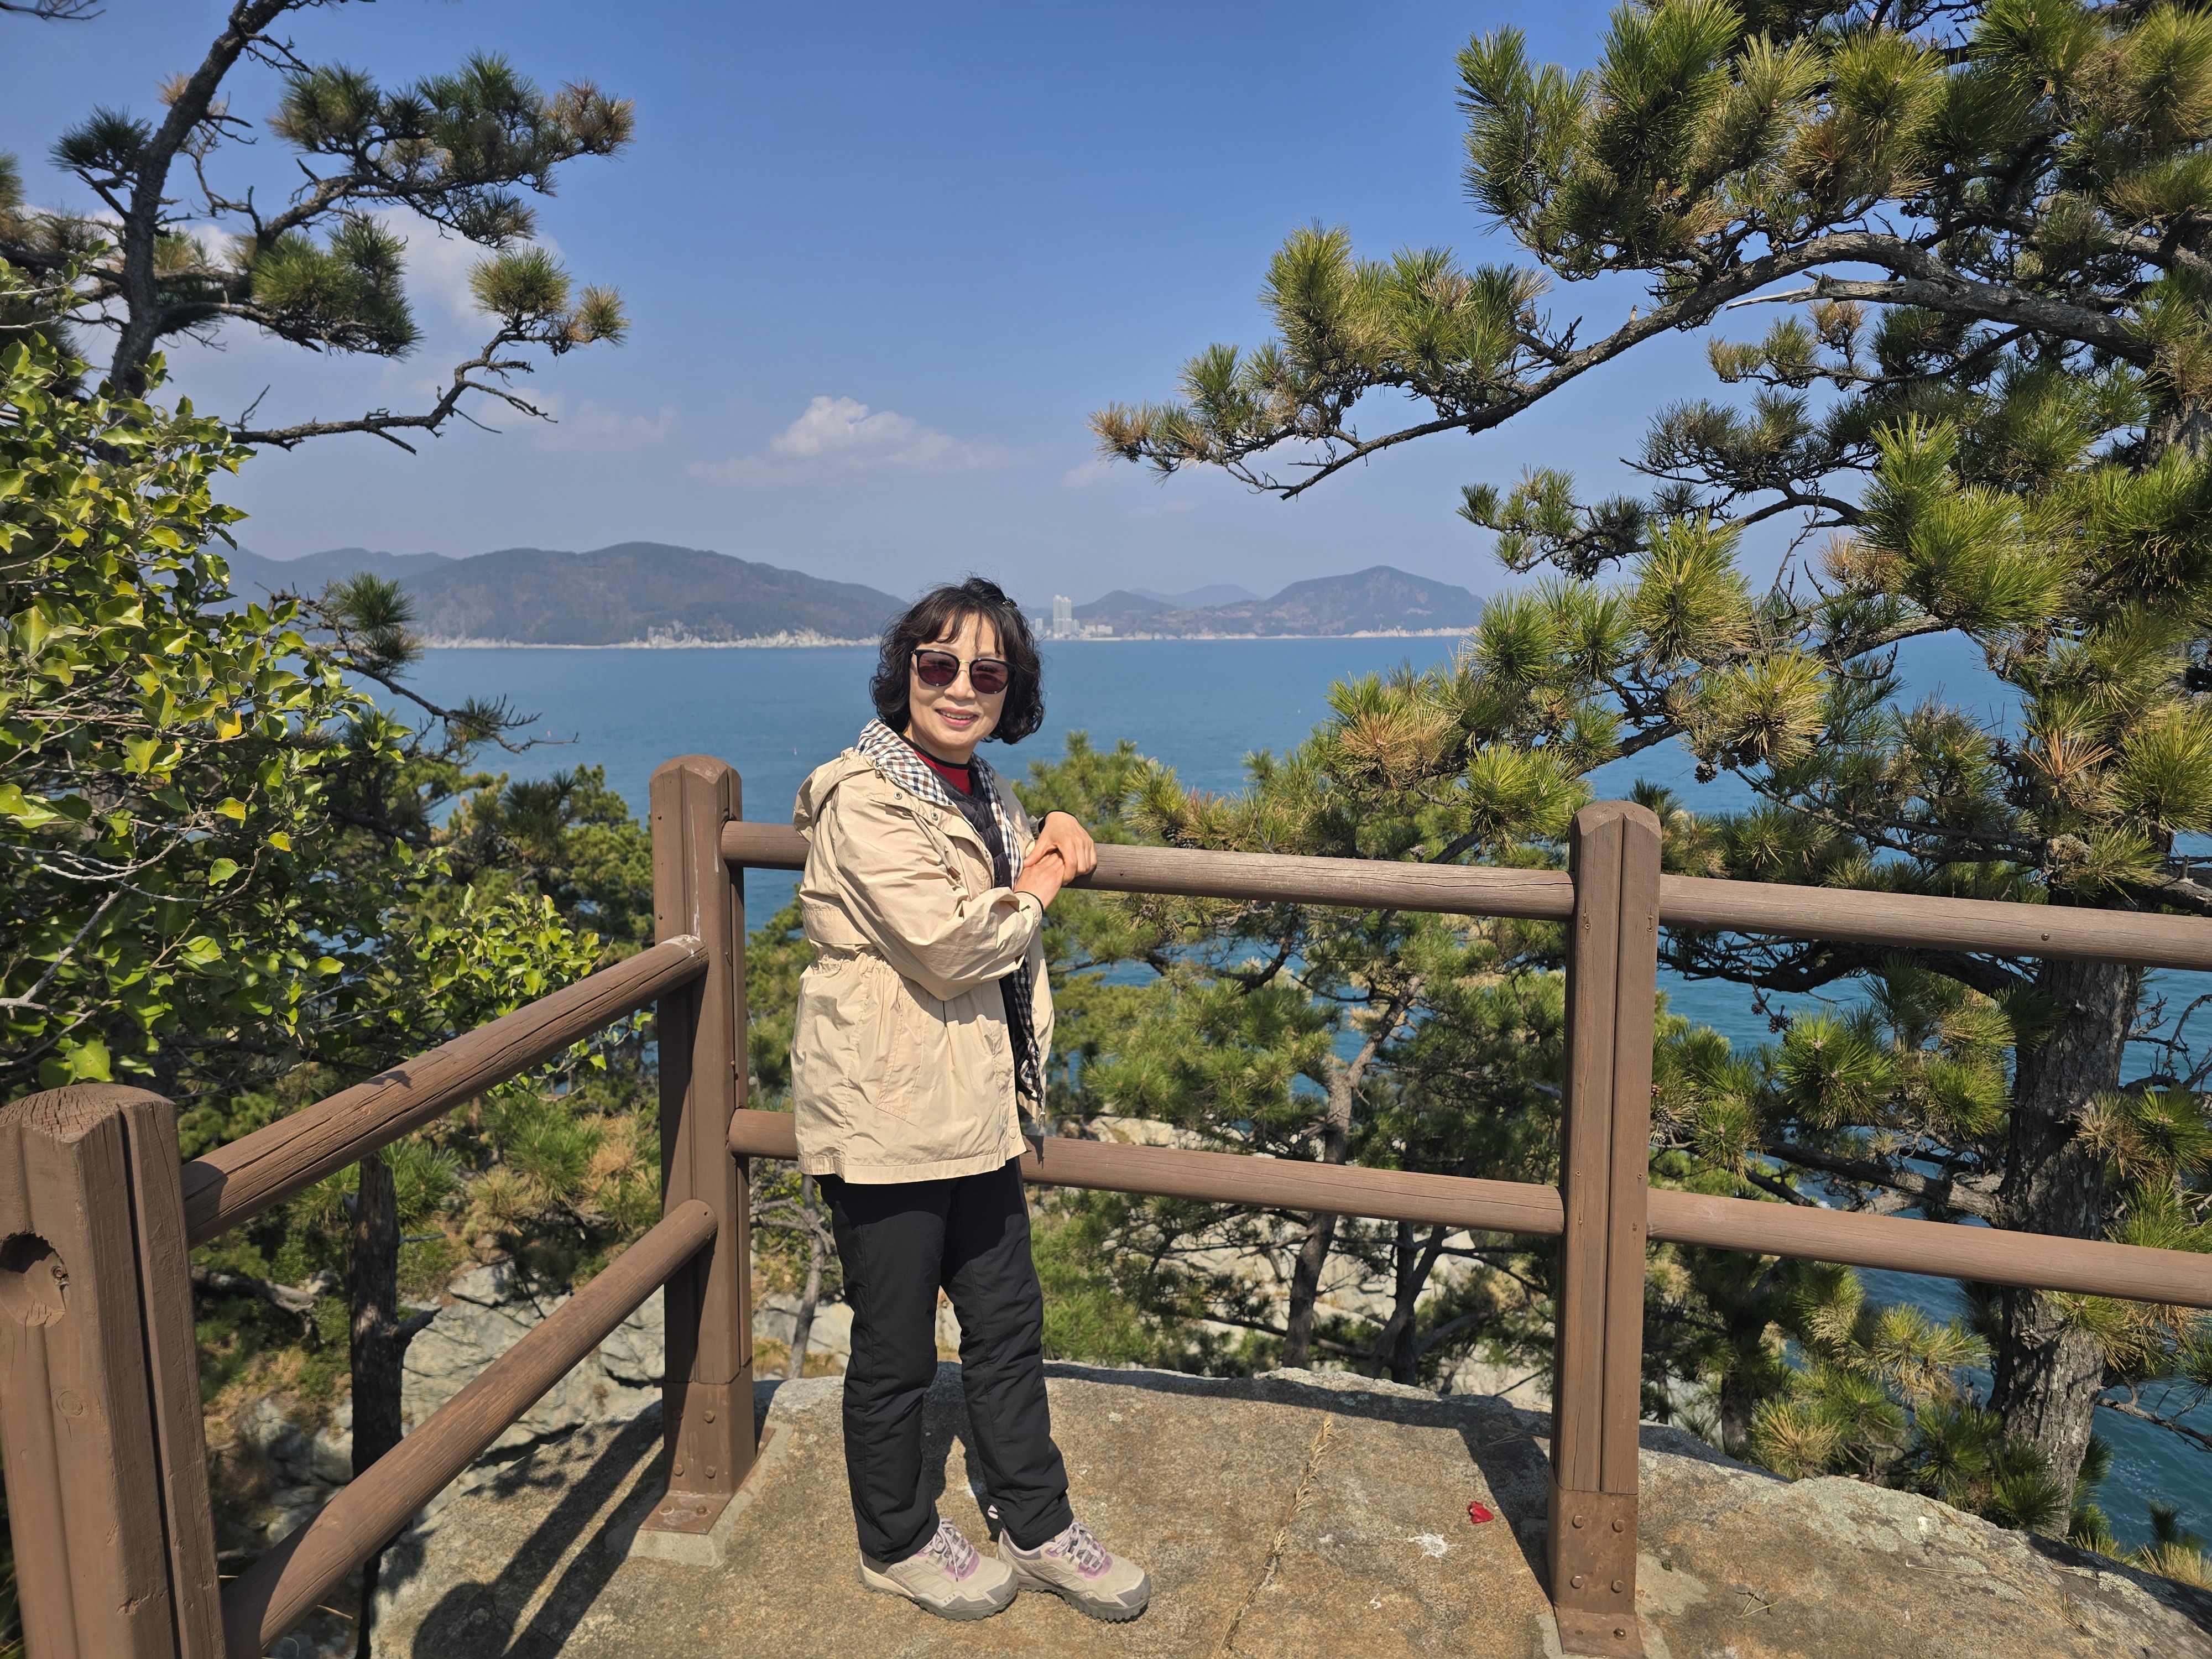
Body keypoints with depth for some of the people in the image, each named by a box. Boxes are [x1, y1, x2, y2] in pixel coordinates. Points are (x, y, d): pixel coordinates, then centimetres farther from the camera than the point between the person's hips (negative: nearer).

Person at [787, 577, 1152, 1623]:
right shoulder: (865, 801, -17)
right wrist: (1038, 882, -6)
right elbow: (950, 947, -23)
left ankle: (1039, 1532, 36)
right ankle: (897, 1543, 34)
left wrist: (1049, 832, 9)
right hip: (885, 1116, -8)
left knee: (1007, 1326, 19)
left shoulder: (981, 794, 10)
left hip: (974, 1111, 8)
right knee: (895, 1351, 10)